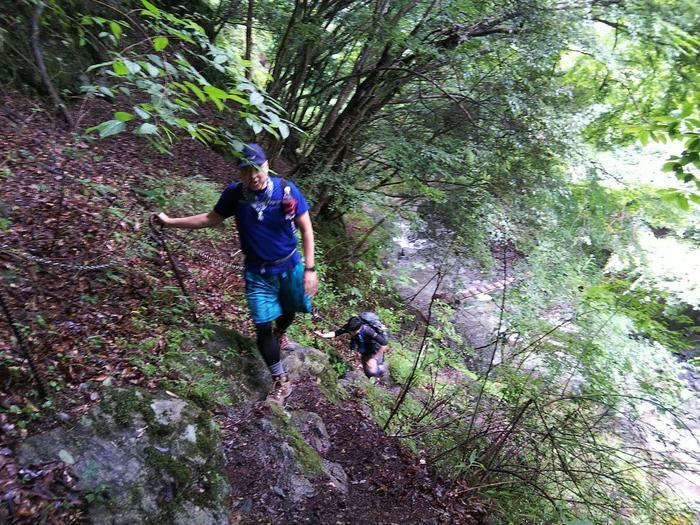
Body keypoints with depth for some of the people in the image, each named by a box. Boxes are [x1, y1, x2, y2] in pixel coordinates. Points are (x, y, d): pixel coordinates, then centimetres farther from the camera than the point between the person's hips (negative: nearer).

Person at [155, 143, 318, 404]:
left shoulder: (287, 190, -17)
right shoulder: (234, 194, -12)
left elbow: (306, 229, -11)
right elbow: (211, 218, 4)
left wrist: (310, 269, -14)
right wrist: (170, 221, 3)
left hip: (290, 266, 0)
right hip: (258, 272, 0)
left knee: (288, 310, 23)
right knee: (263, 326, -3)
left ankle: (279, 335, 59)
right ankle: (281, 382, 15)